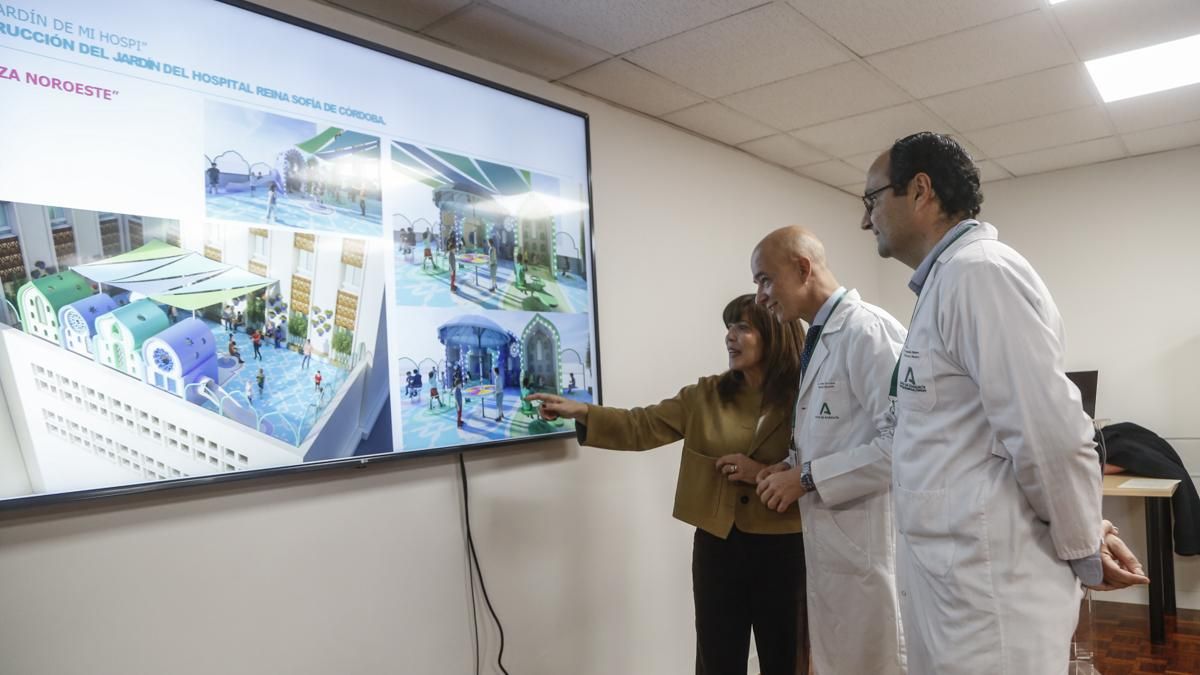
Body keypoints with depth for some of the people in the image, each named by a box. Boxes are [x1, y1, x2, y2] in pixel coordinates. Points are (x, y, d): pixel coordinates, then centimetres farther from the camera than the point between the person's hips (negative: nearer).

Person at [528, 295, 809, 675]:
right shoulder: (706, 395, 3)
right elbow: (642, 426, -2)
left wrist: (764, 472, -19)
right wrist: (579, 411, -13)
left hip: (784, 549, -2)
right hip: (717, 545, 3)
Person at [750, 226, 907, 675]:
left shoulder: (867, 329, -17)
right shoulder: (819, 339, 12)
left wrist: (807, 478, -17)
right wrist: (791, 466, 2)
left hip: (868, 540, -9)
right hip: (830, 539, 9)